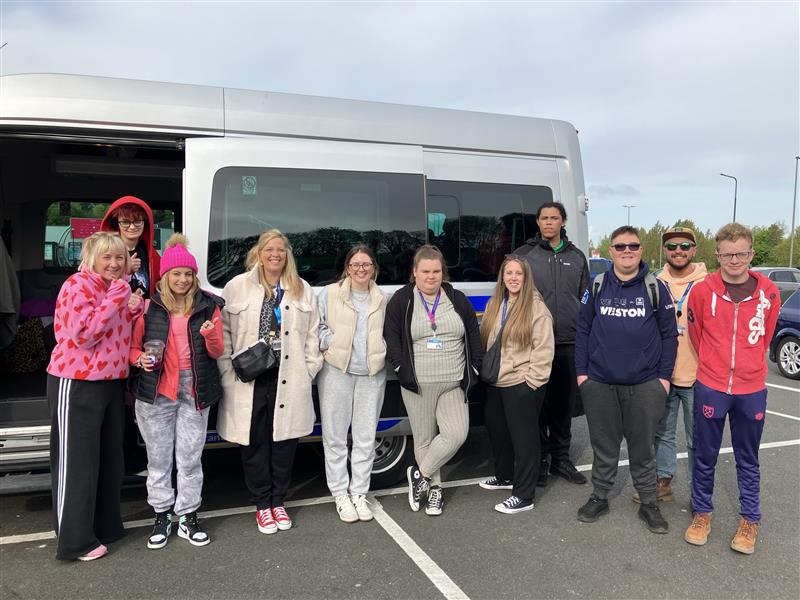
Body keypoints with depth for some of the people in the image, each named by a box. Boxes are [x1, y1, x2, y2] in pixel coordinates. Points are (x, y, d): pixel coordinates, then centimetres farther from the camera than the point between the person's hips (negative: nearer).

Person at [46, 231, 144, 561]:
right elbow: (84, 334, -23)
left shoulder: (117, 289, 12)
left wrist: (133, 310, 0)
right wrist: (116, 298, -21)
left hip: (112, 382, 9)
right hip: (76, 384, -8)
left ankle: (106, 526, 30)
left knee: (110, 458, 15)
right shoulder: (77, 285, -14)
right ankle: (75, 540, 11)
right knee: (76, 461, 0)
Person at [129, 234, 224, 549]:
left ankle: (188, 517, 20)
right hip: (156, 391, 0)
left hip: (195, 391, 0)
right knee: (158, 458, 9)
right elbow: (132, 347, 8)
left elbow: (218, 352, 5)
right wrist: (141, 359, -14)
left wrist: (210, 335, -16)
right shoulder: (148, 307, 1)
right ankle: (162, 516, 24)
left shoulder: (209, 306, 4)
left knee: (190, 458, 6)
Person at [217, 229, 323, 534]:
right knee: (255, 443, 6)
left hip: (289, 380, 2)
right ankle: (262, 504, 22)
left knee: (284, 441, 9)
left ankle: (278, 501, 26)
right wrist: (228, 371, -5)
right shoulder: (237, 287, 2)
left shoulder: (302, 290, 9)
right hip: (249, 380, -1)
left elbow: (312, 334, 10)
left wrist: (309, 369, 3)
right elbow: (224, 332, 1)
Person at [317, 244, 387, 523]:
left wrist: (383, 352, -1)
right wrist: (333, 343, -13)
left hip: (372, 374, 3)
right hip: (337, 372, -2)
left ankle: (359, 493, 20)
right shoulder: (329, 294, 1)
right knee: (335, 436, 4)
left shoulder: (381, 299, 10)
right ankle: (340, 494, 17)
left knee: (366, 437, 7)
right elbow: (317, 327, 2)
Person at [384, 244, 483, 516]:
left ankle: (420, 473, 9)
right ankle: (434, 487, 24)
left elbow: (474, 337, 11)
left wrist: (473, 370, 4)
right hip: (418, 385, -2)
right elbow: (391, 338, -1)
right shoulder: (401, 300, 1)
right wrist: (403, 370, -9)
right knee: (424, 438, 7)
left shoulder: (458, 299, 9)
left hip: (454, 384, 2)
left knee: (457, 433, -10)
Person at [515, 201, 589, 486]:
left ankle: (561, 458, 24)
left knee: (565, 403, 10)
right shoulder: (524, 255, 3)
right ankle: (539, 460, 15)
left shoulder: (577, 257, 13)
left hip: (569, 342, 3)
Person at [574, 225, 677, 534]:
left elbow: (669, 334, 2)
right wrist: (581, 371, 0)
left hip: (644, 386, -1)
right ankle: (599, 497, 29)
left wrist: (664, 376, -3)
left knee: (642, 448, 11)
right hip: (599, 384, 1)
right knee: (604, 446, 13)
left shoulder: (655, 287, -1)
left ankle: (648, 503, 28)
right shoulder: (597, 286, 2)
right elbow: (583, 329, 4)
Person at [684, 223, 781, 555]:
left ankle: (749, 521, 28)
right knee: (705, 456, 11)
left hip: (751, 389, 1)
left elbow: (764, 338, 11)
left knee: (748, 459, 13)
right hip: (710, 387, -1)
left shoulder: (769, 293, -3)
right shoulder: (703, 291, -8)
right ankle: (702, 512, 27)